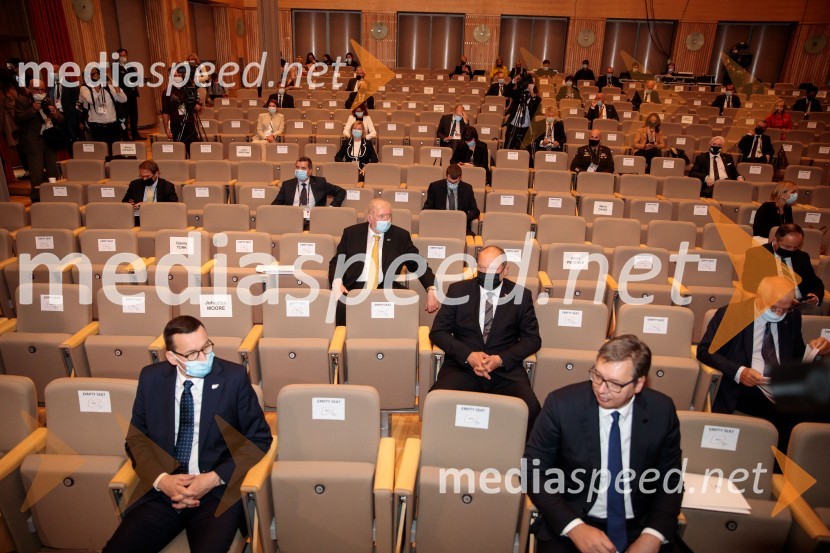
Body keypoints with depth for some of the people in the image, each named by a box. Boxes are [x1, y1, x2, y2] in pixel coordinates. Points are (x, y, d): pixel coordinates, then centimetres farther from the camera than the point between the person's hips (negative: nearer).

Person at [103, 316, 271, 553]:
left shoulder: (234, 377, -7)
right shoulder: (151, 378, 2)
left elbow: (258, 439, -2)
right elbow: (137, 439, 8)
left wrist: (214, 479, -13)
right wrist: (161, 479, -10)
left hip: (218, 491, -3)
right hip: (164, 490, 3)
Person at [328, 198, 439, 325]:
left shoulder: (400, 236, 7)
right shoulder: (351, 233, 7)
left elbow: (418, 264, 6)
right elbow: (336, 262, 8)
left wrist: (431, 290, -10)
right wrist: (337, 282, -14)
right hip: (355, 288, 0)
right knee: (341, 305, -32)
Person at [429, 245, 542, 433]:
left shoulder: (521, 295, 8)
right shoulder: (458, 290, 8)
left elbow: (532, 339, 8)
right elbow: (437, 332, 6)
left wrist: (501, 359, -10)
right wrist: (467, 355, -11)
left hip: (506, 369, 0)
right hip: (462, 365, 0)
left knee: (530, 410, -29)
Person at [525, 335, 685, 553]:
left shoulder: (662, 410, -6)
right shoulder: (562, 404, -13)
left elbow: (671, 480, 4)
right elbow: (533, 471, -8)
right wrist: (574, 527, -19)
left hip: (641, 527, 3)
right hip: (571, 524, -3)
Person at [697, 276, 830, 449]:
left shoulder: (793, 317, 13)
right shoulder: (731, 313, -1)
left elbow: (797, 356, 25)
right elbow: (704, 350, -6)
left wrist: (813, 349, 1)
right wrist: (738, 371, -20)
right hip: (746, 390, -5)